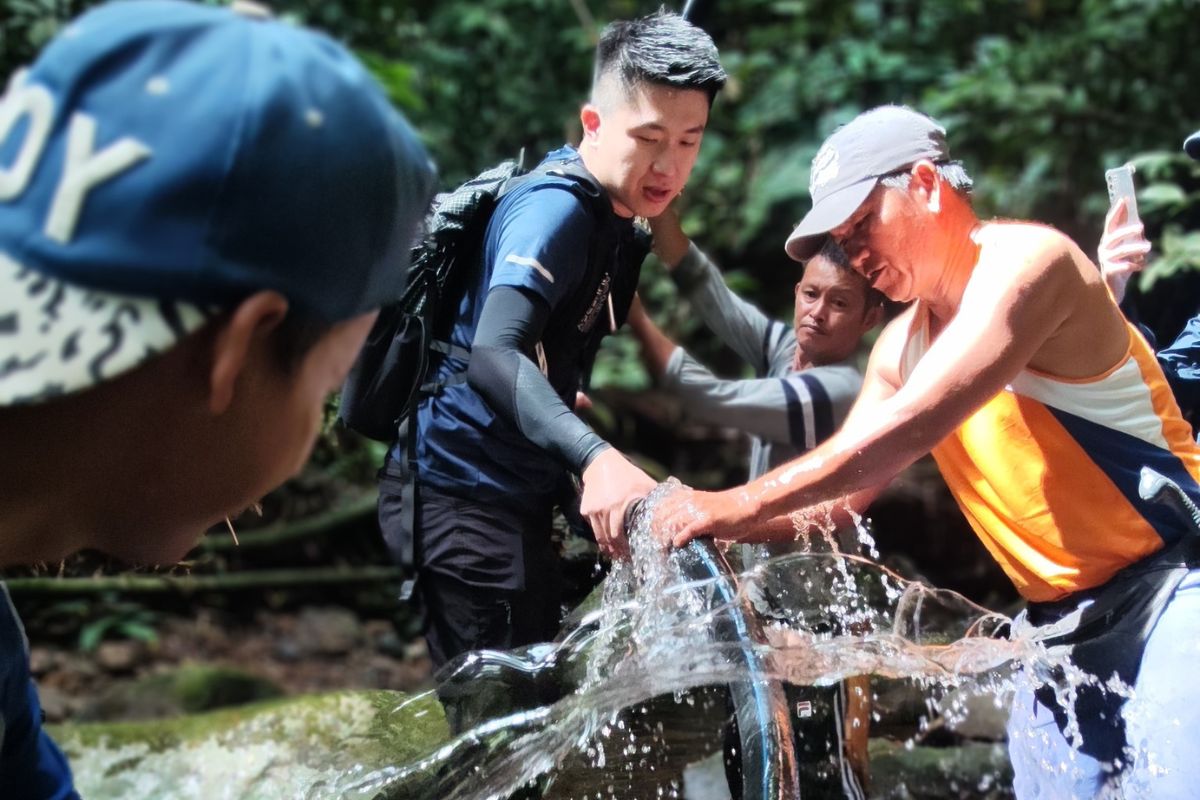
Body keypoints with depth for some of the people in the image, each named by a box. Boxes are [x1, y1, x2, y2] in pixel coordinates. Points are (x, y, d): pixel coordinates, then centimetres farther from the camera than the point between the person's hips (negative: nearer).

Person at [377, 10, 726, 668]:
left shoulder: (614, 220, 10)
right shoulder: (554, 208, -20)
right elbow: (492, 355, -36)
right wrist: (595, 458, -49)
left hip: (517, 497, 10)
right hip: (463, 497, -10)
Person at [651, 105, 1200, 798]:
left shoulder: (1026, 258, -15)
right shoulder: (900, 349, 11)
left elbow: (909, 429, -26)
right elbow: (845, 491, 11)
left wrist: (739, 503, -27)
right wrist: (715, 524, -6)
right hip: (1063, 623, 8)